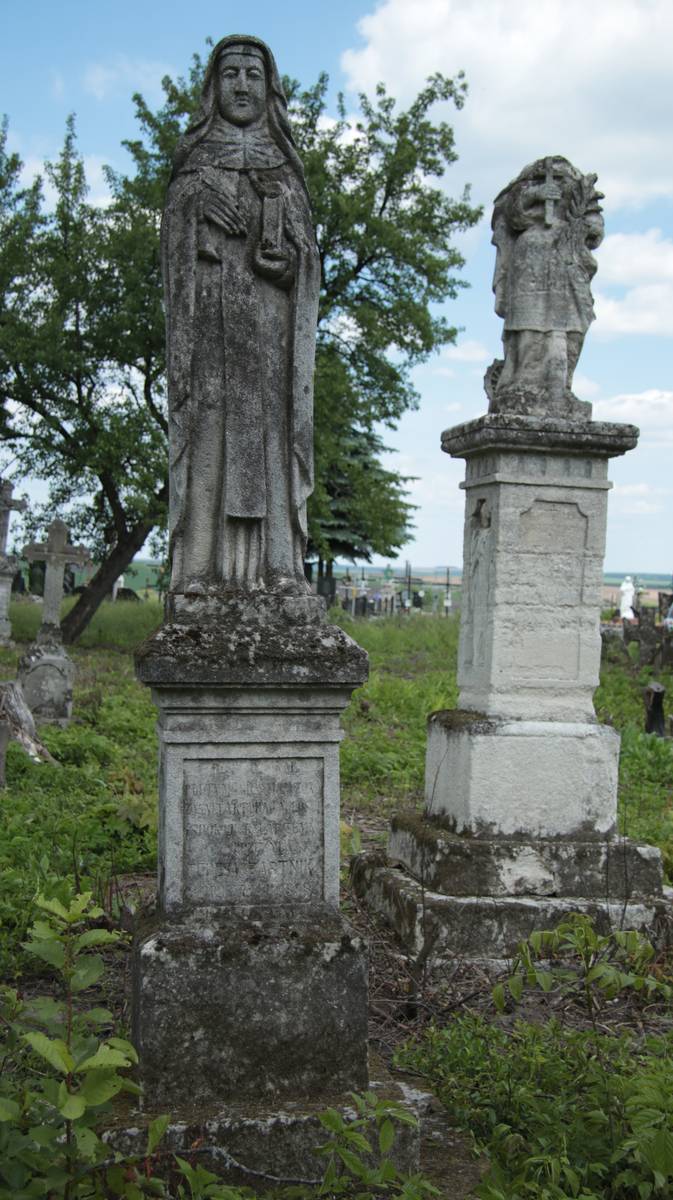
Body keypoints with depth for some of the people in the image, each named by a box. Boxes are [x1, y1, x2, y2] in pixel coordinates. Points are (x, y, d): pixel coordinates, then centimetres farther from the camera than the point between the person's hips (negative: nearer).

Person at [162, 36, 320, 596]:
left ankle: (276, 564, -9)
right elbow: (181, 250, 6)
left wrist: (290, 255, -6)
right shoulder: (196, 164, 15)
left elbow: (307, 250, 14)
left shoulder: (286, 169, 22)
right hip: (215, 312, -2)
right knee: (211, 423, -12)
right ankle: (204, 564, -15)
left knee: (272, 426, -6)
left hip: (273, 321, 2)